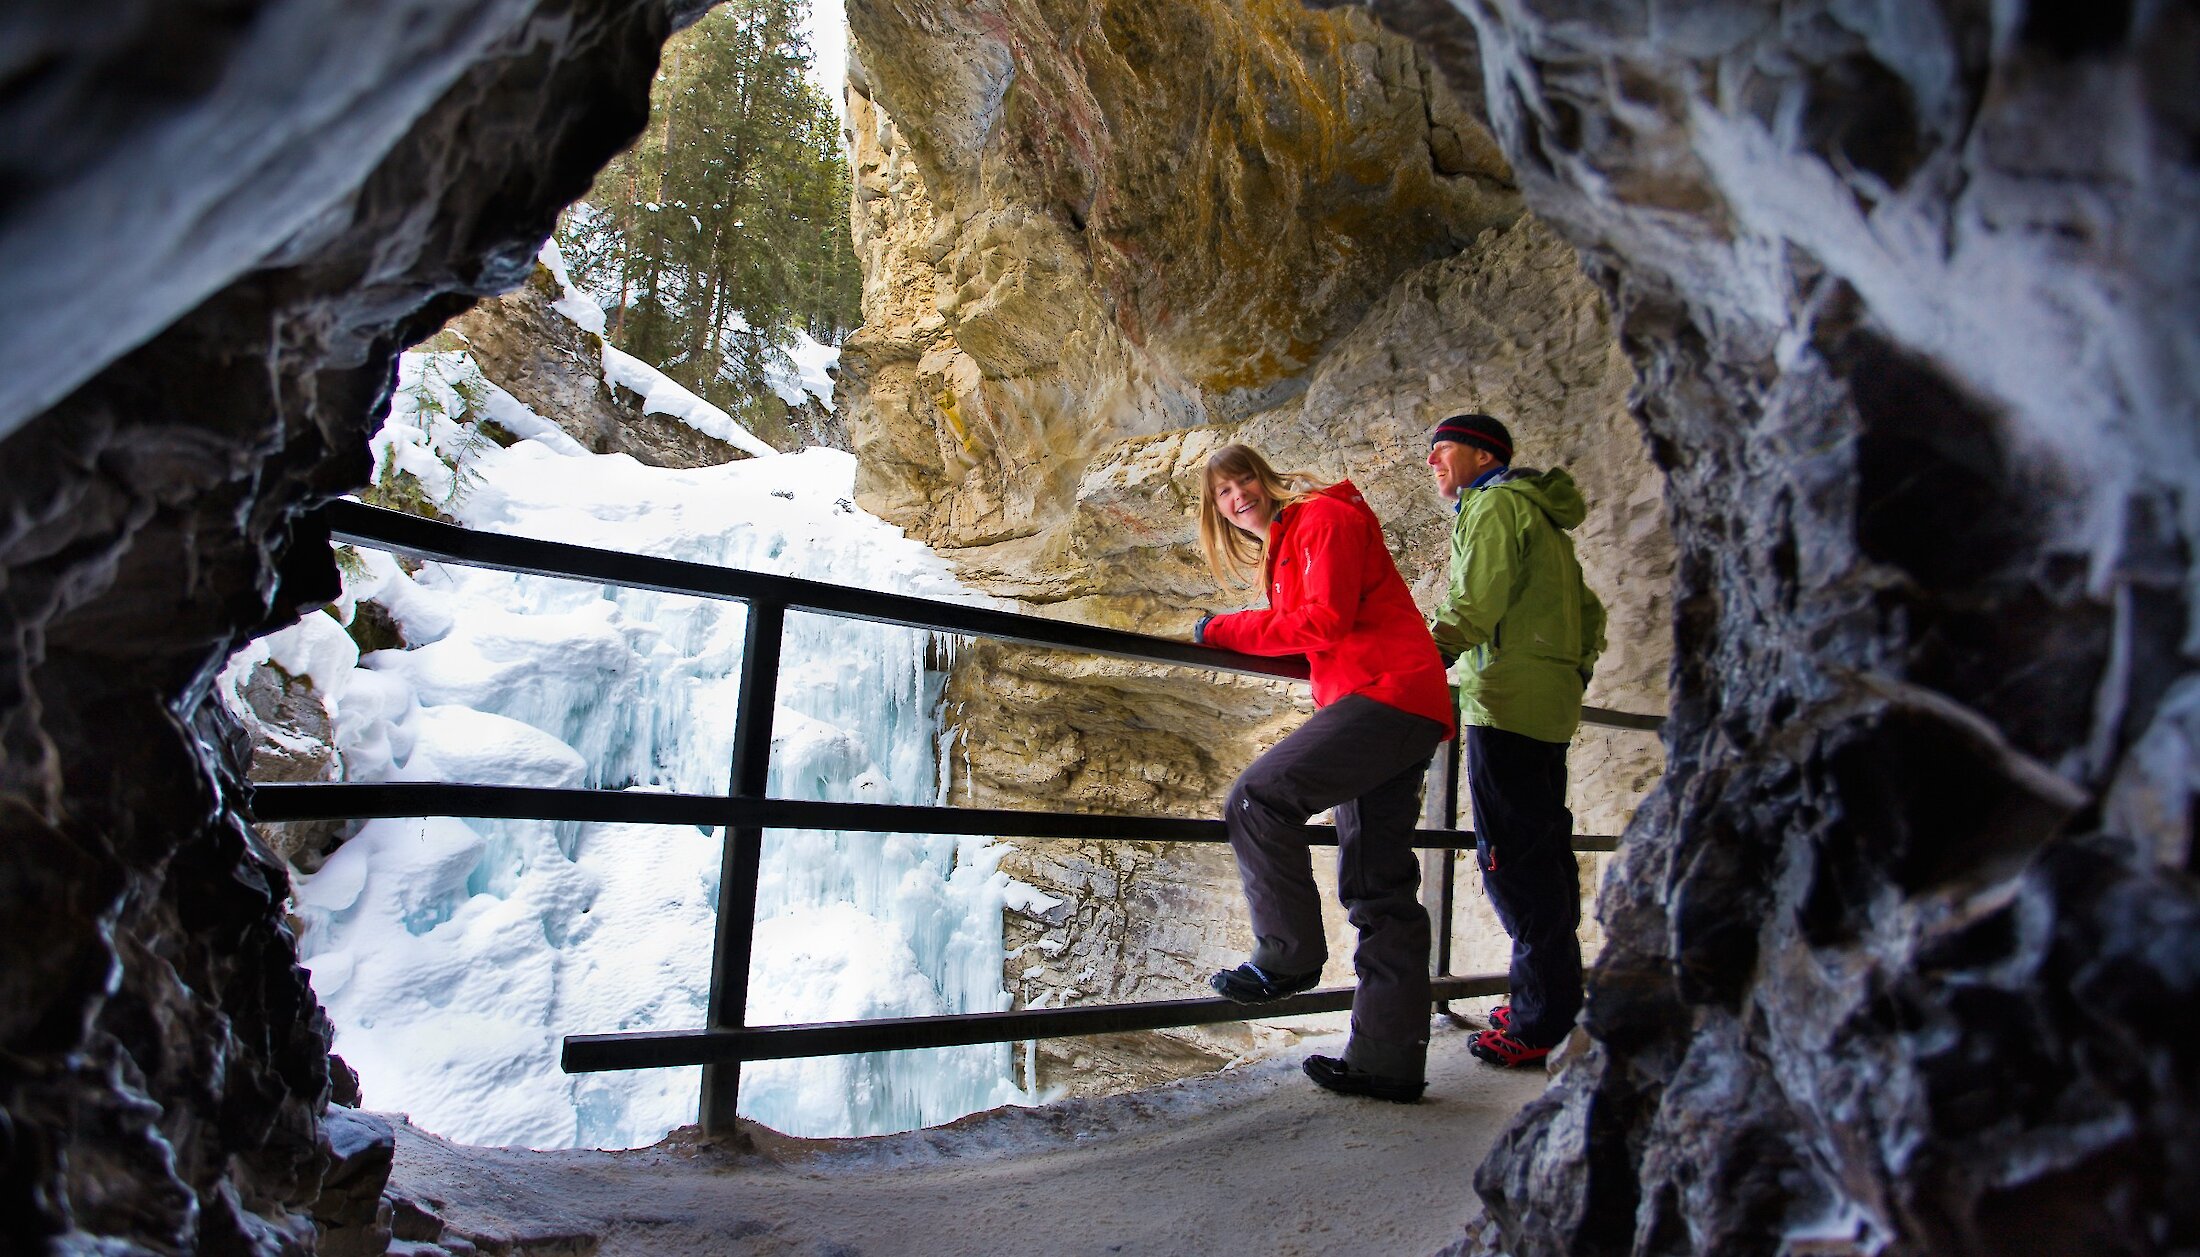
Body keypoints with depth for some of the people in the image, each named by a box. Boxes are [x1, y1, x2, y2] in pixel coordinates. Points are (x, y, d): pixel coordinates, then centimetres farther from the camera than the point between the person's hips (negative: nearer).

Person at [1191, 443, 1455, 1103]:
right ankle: (1389, 1060, 10)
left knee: (1258, 798, -20)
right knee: (1380, 886, 7)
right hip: (1396, 707, 10)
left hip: (1389, 693, -10)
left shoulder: (1325, 517, -2)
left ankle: (1287, 956, -7)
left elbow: (1326, 620, -14)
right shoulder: (1282, 550, 26)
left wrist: (1223, 629, -6)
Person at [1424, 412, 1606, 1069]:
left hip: (1506, 702, -10)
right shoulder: (1540, 517, 26)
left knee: (1512, 855, -10)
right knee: (1543, 852, 13)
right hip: (1551, 706, 10)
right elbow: (1589, 614, 27)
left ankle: (1543, 1021, -8)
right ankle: (1554, 999, 19)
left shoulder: (1495, 503, -5)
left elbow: (1474, 607, -16)